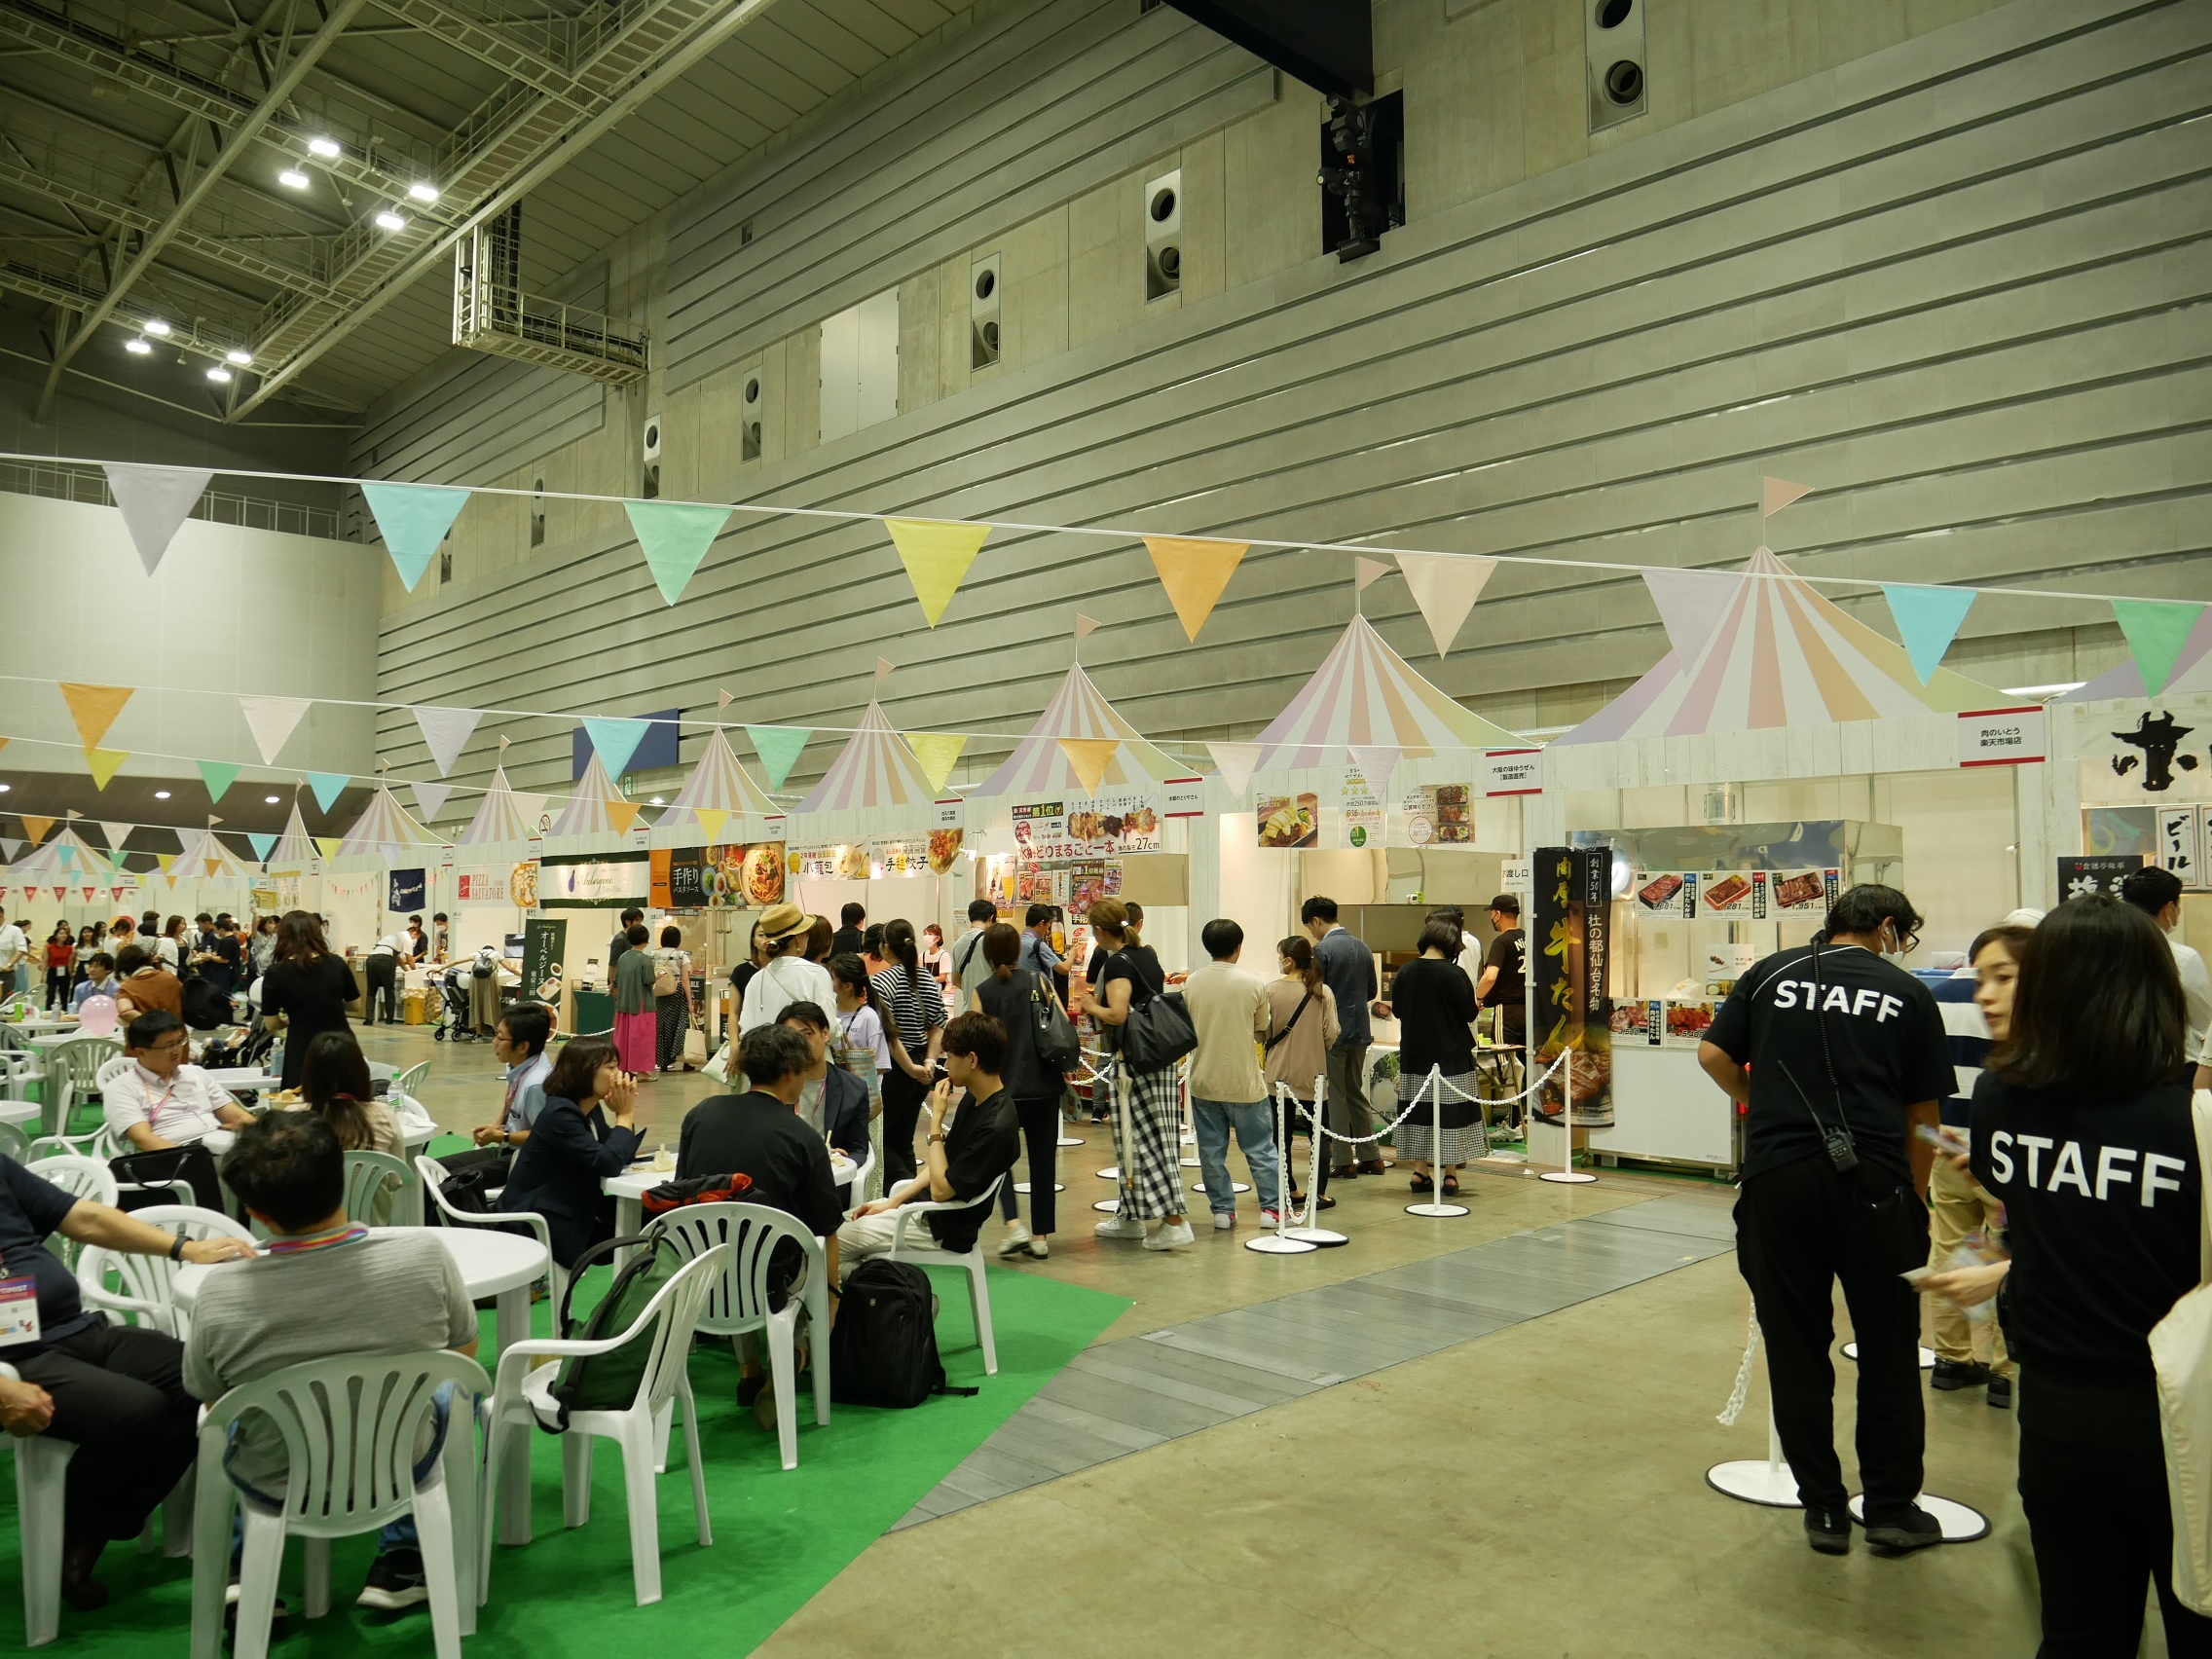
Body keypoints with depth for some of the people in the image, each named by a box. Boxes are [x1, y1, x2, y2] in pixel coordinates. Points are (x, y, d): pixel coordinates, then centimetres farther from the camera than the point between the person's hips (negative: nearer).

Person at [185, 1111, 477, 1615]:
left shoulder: (218, 1298, -26)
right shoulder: (425, 1253, -25)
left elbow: (211, 1400, -5)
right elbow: (464, 1356, -7)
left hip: (275, 1488, 1)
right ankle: (398, 1562, 28)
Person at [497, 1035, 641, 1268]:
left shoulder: (590, 1109, 5)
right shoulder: (559, 1113, -22)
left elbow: (621, 1159, 5)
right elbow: (608, 1163, -27)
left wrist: (627, 1113, -6)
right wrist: (624, 1114, -17)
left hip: (571, 1213, 9)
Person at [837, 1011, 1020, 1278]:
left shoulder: (997, 1126, -27)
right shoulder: (973, 1099, 3)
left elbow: (940, 1189, -24)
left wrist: (937, 1120, -20)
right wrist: (892, 1202, 4)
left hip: (941, 1227, -10)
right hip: (921, 1204, 10)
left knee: (830, 1246, -6)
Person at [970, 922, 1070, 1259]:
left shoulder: (981, 992, -4)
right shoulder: (1039, 981, 0)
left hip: (1005, 1088, -2)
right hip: (1045, 1086, 2)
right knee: (1043, 1160, 11)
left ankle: (1014, 1226, -1)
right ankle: (1040, 1236, 14)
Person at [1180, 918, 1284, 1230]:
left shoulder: (1191, 984, -4)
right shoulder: (1253, 984, -10)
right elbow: (1262, 1034, 1)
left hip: (1204, 1080, 2)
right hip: (1244, 1082, -2)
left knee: (1212, 1150, 10)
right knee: (1260, 1147, 10)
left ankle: (1222, 1210, 14)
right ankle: (1272, 1207, 14)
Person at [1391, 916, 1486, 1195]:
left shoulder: (1405, 972, -1)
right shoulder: (1454, 974, -14)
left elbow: (1397, 1009, 10)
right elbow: (1470, 1013, -9)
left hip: (1414, 1054, 4)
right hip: (1451, 1054, -4)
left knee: (1420, 1110, 9)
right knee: (1451, 1111, 3)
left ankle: (1421, 1171, 11)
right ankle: (1450, 1173, 5)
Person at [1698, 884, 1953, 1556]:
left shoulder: (1771, 973, 9)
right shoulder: (1907, 993, 6)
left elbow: (1713, 1055, 5)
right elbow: (1922, 1112, 8)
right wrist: (1916, 1191, 21)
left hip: (1777, 1173, 1)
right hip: (1872, 1178, -1)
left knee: (1797, 1348, 11)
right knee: (1889, 1348, 14)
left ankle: (1823, 1509, 20)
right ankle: (1891, 1509, 23)